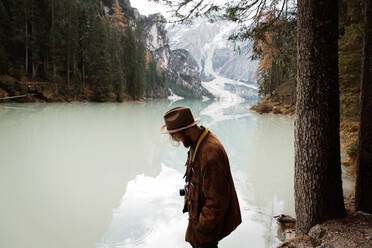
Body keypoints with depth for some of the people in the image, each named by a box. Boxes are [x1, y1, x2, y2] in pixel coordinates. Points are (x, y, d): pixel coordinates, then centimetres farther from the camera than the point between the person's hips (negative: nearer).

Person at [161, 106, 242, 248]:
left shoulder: (211, 154, -35)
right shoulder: (197, 142, -3)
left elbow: (216, 201, -29)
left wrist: (202, 228, -19)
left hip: (209, 218, -9)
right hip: (198, 209, 9)